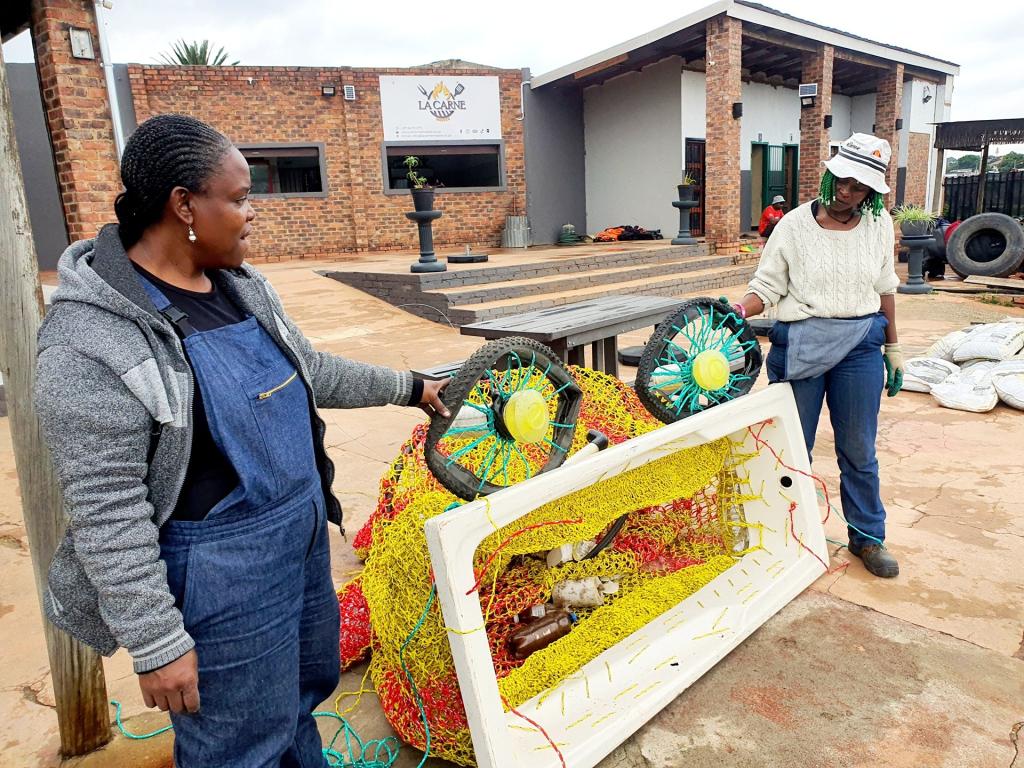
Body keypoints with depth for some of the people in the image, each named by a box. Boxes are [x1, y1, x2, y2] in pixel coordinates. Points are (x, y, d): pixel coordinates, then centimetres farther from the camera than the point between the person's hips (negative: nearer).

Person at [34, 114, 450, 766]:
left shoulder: (243, 286, 2)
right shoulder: (93, 338, -22)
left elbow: (311, 371, 15)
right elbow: (107, 514, -21)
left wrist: (409, 387, 20)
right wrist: (156, 645, -17)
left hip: (305, 537, 8)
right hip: (218, 580, -7)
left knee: (306, 688, 26)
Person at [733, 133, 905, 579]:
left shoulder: (879, 225, 4)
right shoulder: (795, 226, -4)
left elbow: (884, 289, 12)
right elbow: (767, 287, -4)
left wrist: (893, 348, 15)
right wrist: (737, 312, -24)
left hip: (861, 345, 2)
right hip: (800, 345, -2)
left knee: (859, 449, 10)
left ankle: (868, 537, 28)